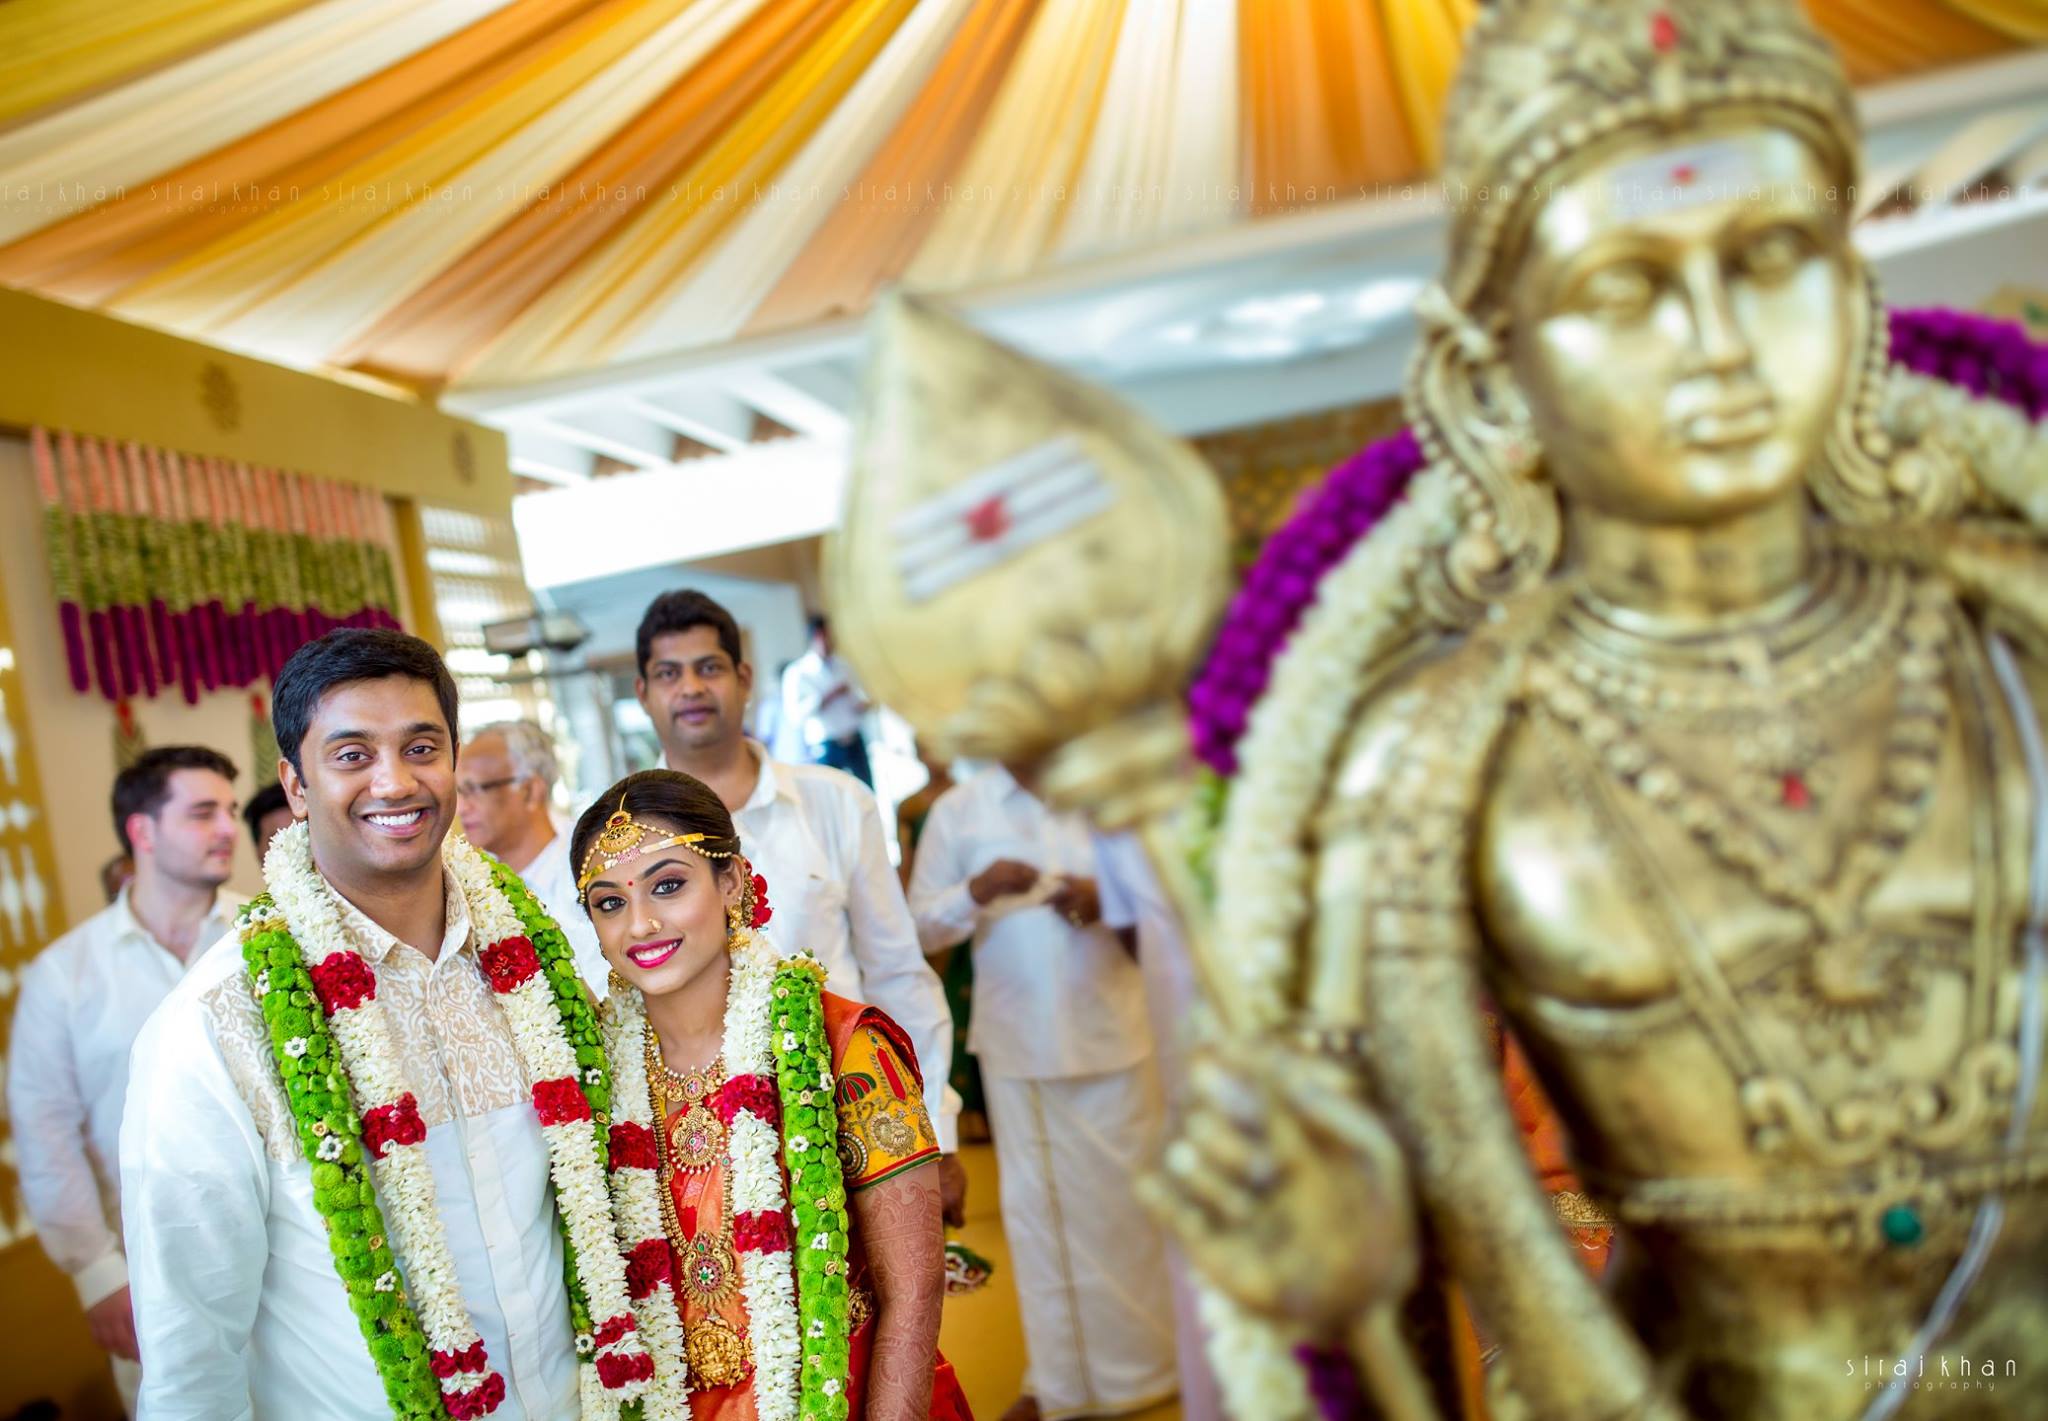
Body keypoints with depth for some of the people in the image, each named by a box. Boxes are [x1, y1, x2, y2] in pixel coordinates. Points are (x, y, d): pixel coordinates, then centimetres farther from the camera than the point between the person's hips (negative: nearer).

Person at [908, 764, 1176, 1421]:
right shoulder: (956, 809, 0)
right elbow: (920, 925, 0)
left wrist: (1106, 902, -19)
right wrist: (975, 893, -20)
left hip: (1115, 1034, 0)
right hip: (1017, 1041, 1)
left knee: (1130, 1200, 10)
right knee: (1038, 1206, 12)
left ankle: (1145, 1360, 30)